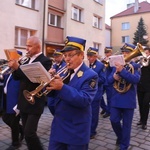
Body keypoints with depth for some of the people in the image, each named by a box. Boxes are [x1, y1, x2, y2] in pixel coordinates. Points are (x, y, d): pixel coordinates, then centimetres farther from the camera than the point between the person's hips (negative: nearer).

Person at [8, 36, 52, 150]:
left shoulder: (45, 61, -13)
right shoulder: (28, 60, 11)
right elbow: (18, 77, 10)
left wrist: (18, 67, -25)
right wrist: (14, 68, -9)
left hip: (35, 103, -8)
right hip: (24, 102, 8)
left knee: (29, 133, -7)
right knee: (27, 132, 16)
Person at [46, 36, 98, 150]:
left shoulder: (90, 75, -15)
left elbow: (85, 101, -26)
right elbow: (53, 93, 5)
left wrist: (62, 87, -33)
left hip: (76, 130, -5)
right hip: (58, 126, 6)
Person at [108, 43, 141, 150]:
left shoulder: (136, 66, -3)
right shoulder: (117, 65, 8)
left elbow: (136, 79, -22)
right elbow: (109, 80, 5)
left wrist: (122, 70, -31)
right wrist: (114, 76, -18)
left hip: (128, 100, -3)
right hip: (116, 99, 3)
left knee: (126, 124, 7)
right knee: (114, 121, 7)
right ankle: (120, 136, 37)